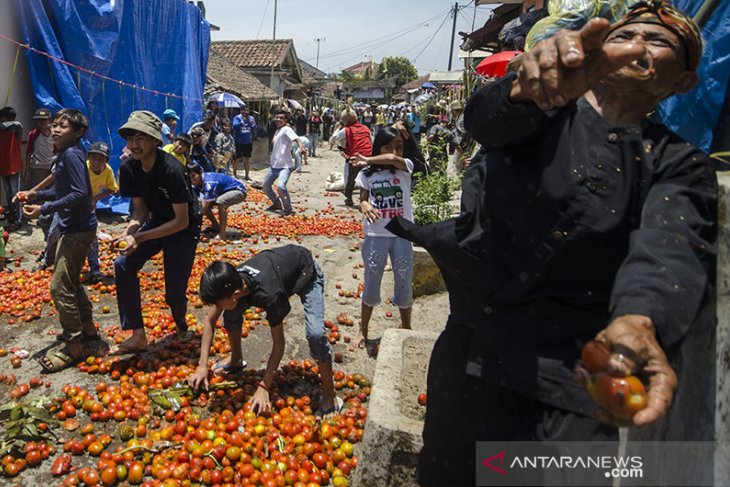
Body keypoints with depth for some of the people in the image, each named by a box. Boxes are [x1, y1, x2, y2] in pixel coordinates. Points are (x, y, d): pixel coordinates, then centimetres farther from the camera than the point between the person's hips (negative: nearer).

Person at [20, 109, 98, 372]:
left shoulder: (72, 155, -17)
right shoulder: (63, 154, 11)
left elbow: (80, 194, -24)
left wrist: (44, 209, -23)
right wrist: (38, 194, 6)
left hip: (78, 229, -10)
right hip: (72, 227, 10)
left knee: (60, 286, -8)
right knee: (70, 281, 21)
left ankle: (73, 347, 1)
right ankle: (87, 328, 35)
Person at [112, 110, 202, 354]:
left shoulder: (171, 170, -31)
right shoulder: (128, 167, -11)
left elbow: (181, 221, -26)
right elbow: (140, 209, -3)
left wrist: (140, 237, -31)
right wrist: (128, 234, -24)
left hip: (184, 228, -6)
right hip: (157, 221, 6)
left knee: (174, 292, -6)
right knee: (123, 264, -12)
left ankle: (180, 322, 32)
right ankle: (138, 335, -3)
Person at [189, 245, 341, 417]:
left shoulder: (269, 294, -43)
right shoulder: (230, 282, -25)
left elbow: (279, 343, -30)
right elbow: (210, 320, -9)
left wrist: (263, 387, -29)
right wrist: (202, 365, -13)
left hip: (306, 273, -6)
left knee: (315, 333, -27)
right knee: (231, 315, -4)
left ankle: (330, 397, -8)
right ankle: (236, 360, 25)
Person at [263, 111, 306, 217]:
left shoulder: (286, 129, -12)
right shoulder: (277, 131, 14)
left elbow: (296, 138, -32)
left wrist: (301, 147, -49)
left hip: (285, 166, -9)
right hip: (274, 165, 9)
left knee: (280, 186, -29)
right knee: (266, 186, 18)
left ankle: (288, 209, -9)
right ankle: (277, 204, 38)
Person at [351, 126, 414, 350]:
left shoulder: (405, 167, -4)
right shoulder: (368, 173, 1)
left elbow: (393, 159, -25)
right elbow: (363, 199, 3)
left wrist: (366, 160, -12)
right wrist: (365, 207, -20)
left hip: (401, 234, -1)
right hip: (376, 235, 1)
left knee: (404, 284, 10)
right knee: (371, 283, 12)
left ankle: (406, 328, 33)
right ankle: (363, 330, 30)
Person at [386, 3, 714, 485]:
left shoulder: (680, 165, 4)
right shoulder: (546, 107, 5)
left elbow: (670, 245, -17)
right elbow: (489, 117, -19)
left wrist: (639, 321, -39)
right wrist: (530, 83, -43)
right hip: (467, 358, 1)